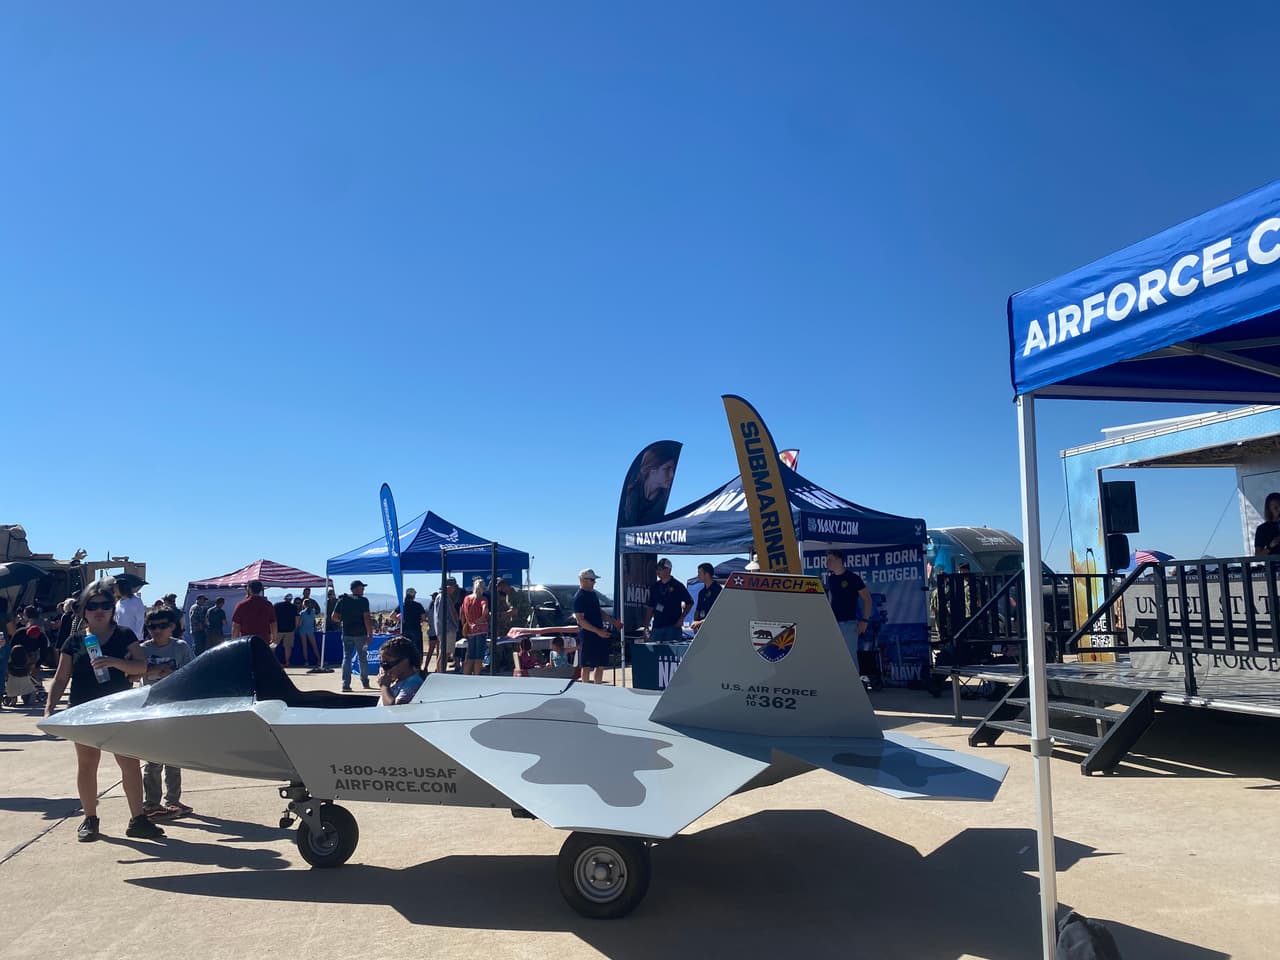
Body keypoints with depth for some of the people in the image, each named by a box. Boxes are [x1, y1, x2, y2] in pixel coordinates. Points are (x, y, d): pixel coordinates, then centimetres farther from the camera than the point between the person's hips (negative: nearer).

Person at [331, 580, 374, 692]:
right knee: (363, 658, 11)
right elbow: (367, 618, -14)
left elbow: (334, 617, 3)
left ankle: (345, 684, -5)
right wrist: (370, 633, -11)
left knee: (346, 658, 3)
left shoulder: (342, 600, 6)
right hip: (360, 633, -3)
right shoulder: (363, 600, -7)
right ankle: (365, 682, 21)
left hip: (346, 633, 3)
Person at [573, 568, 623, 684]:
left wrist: (613, 621, 15)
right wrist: (598, 631, -22)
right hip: (587, 635, -9)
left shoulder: (593, 594, 14)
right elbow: (580, 620, -18)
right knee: (587, 666, -2)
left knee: (601, 665, 12)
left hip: (600, 634, 9)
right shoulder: (579, 597, -13)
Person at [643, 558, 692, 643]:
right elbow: (650, 608, 15)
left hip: (673, 626, -4)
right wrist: (646, 626, 8)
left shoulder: (677, 586, -1)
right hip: (657, 626, 4)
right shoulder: (655, 586, 12)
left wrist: (681, 619, -5)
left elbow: (689, 603, 3)